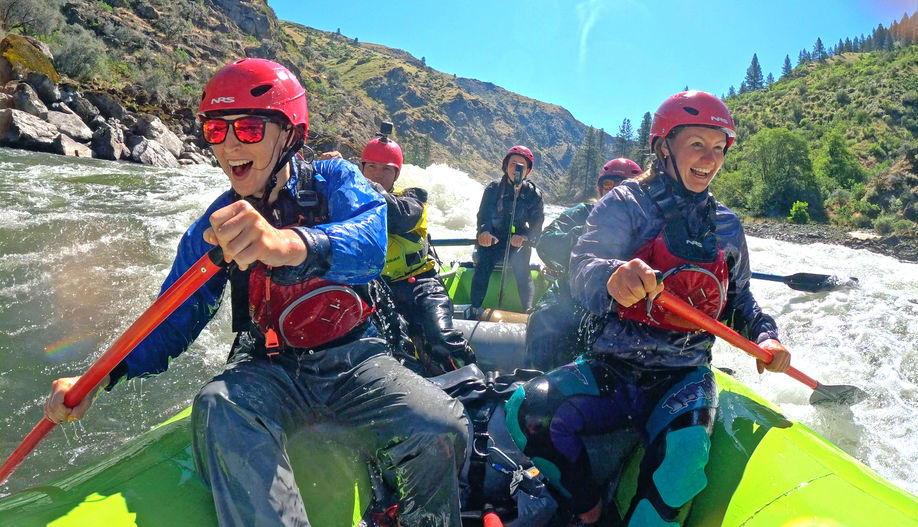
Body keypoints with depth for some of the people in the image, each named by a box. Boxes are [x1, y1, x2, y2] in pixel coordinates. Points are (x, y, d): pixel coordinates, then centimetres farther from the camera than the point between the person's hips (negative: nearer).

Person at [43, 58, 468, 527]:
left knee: (439, 430, -25)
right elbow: (175, 322, 8)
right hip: (268, 369, 2)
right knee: (218, 410, -32)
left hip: (353, 359, -1)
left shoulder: (333, 180, -4)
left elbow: (369, 242, -27)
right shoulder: (211, 230, 4)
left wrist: (288, 243, -49)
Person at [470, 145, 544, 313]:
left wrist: (524, 237, -24)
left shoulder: (534, 193, 3)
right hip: (493, 239, 0)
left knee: (521, 266, -27)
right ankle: (475, 307, -28)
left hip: (519, 242, 0)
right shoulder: (493, 189, 1)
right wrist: (484, 231, -36)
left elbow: (537, 223, -2)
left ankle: (529, 310, -30)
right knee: (484, 263, -26)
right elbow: (484, 214, -13)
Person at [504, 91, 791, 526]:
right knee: (527, 410, -24)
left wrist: (764, 335, 0)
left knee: (685, 449, -32)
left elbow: (739, 299, 21)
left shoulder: (727, 227, 11)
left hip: (683, 378, 1)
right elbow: (582, 269, -18)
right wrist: (612, 275, -42)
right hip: (612, 369, -1)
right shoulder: (625, 204, -2)